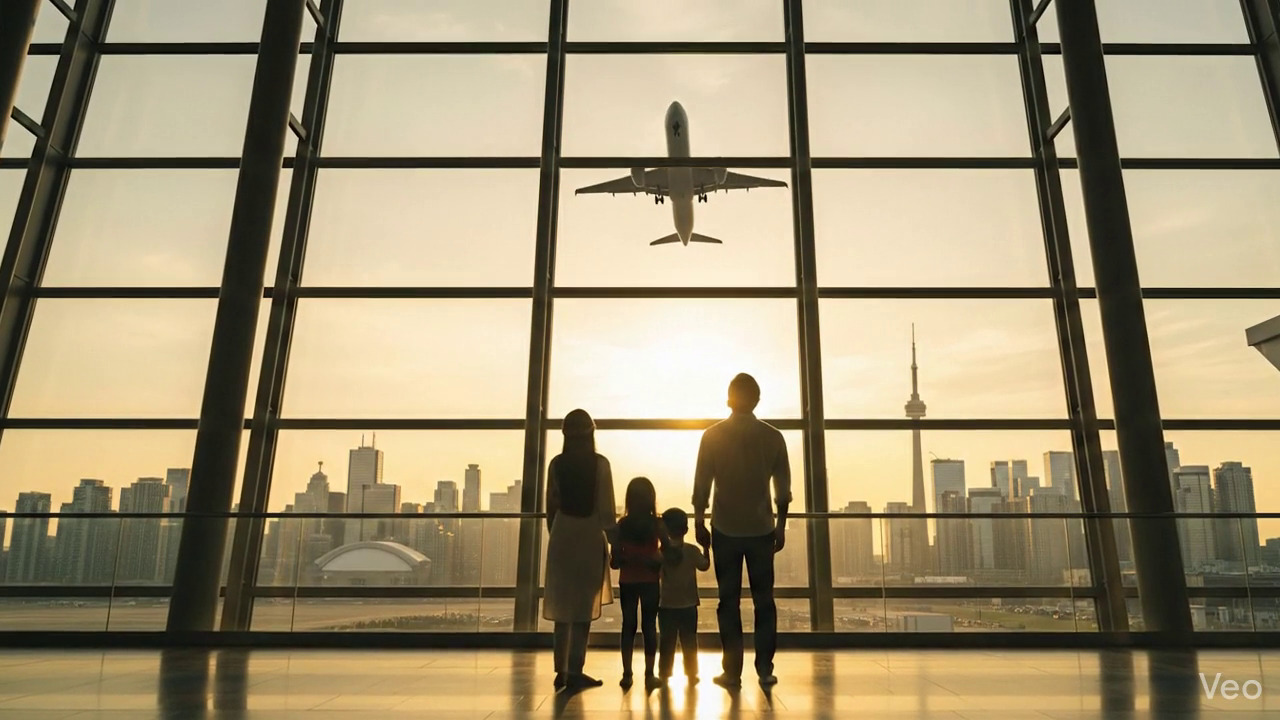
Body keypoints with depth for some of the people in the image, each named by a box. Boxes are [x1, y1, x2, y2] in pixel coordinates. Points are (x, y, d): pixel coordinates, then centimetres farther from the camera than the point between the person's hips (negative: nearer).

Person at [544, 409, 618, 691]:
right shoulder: (599, 463, -9)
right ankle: (575, 672, 4)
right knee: (584, 608, 4)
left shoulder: (556, 463, 0)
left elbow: (551, 506, 5)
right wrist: (617, 541, -1)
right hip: (589, 537, -3)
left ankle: (561, 671, 16)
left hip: (562, 537, 3)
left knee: (563, 606, 12)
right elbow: (605, 510, -10)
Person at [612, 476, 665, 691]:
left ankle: (627, 674, 11)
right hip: (650, 582, -1)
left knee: (628, 625, 10)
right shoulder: (656, 524, -8)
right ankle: (649, 675, 7)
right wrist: (653, 562, 5)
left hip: (627, 582, 1)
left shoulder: (622, 525, -6)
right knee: (649, 625, 7)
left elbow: (615, 560, -7)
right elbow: (666, 553, -13)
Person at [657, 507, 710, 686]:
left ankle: (664, 674, 12)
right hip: (688, 606, 0)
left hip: (666, 606, 0)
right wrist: (706, 547, 15)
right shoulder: (692, 551, -10)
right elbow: (705, 566, 4)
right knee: (689, 642, 9)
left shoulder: (661, 552, -8)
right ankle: (691, 675, 13)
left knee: (666, 642, 8)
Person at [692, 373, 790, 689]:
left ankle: (732, 671, 6)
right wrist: (781, 526, 14)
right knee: (764, 600, 10)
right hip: (762, 529, 1)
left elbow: (701, 485, -2)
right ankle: (765, 669, 9)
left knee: (729, 602, 6)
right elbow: (783, 488, 4)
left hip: (725, 530, -1)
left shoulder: (713, 436, -3)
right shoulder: (773, 436, 0)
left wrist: (699, 523, 8)